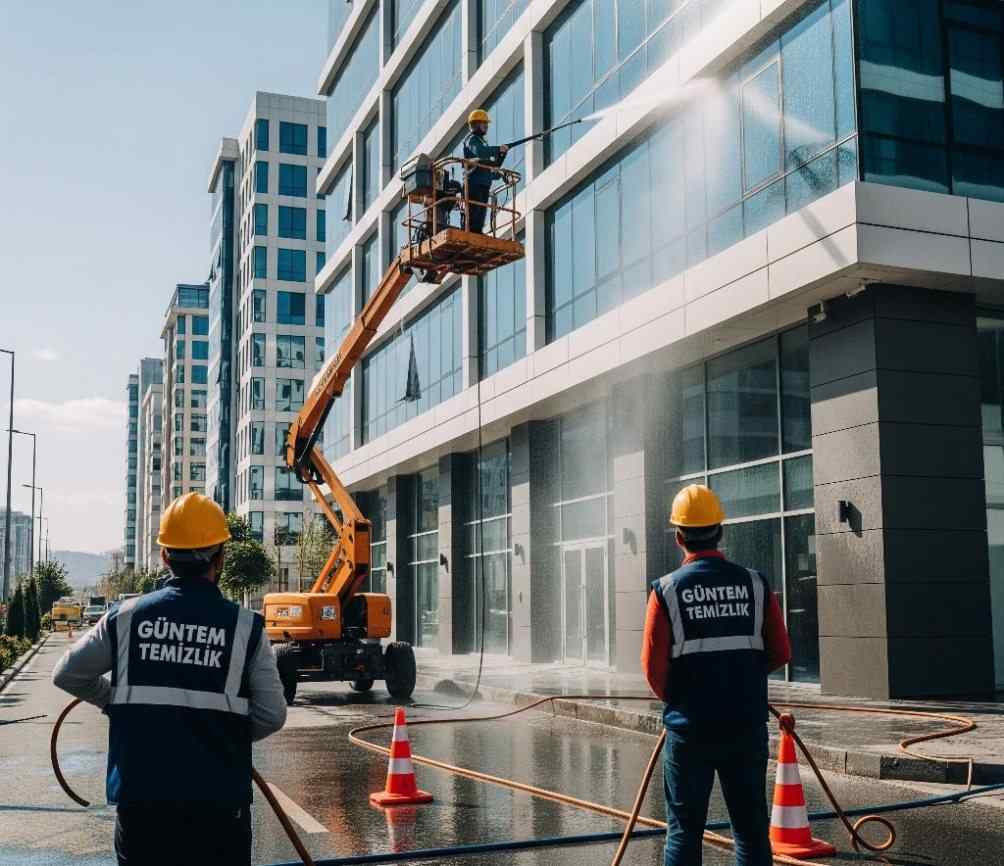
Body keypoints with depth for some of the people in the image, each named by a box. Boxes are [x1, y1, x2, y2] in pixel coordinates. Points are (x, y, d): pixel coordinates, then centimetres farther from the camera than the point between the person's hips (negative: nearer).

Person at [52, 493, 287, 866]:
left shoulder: (127, 617, -1)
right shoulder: (246, 627, -6)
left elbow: (67, 674, 9)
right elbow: (271, 716, -6)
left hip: (139, 797, 2)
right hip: (219, 800, -1)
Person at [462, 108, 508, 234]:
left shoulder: (482, 141, 26)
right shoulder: (471, 139, 0)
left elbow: (494, 164, 24)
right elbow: (480, 152, -24)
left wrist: (502, 153, 8)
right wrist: (498, 149, -17)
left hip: (484, 185, 9)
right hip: (474, 183, -9)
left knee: (480, 218, 4)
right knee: (474, 214, -16)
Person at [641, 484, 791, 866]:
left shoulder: (667, 590, -8)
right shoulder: (754, 584, -1)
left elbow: (654, 667, -9)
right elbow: (780, 653, 2)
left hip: (689, 729, -2)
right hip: (748, 725, 2)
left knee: (685, 829, 8)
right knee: (751, 827, 12)